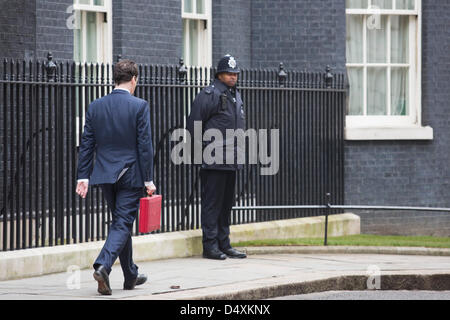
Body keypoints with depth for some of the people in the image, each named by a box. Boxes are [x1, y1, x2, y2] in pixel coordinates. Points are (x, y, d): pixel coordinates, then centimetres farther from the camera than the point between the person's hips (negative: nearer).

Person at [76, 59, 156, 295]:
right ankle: (103, 266, -25)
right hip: (131, 174, -5)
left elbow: (86, 145, 4)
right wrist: (148, 179, -7)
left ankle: (131, 276, 25)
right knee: (122, 224, -3)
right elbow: (145, 145, -10)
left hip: (105, 174, 5)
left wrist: (83, 176, 7)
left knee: (121, 223, 18)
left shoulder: (95, 107, 3)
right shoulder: (139, 107, -10)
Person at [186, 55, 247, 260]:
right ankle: (210, 246, -4)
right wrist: (206, 147, -11)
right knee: (212, 203, -6)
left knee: (226, 204, 12)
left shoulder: (236, 96, 17)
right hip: (214, 161, -9)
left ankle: (224, 245, 17)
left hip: (232, 161, 9)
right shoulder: (209, 95, -10)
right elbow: (193, 124, -12)